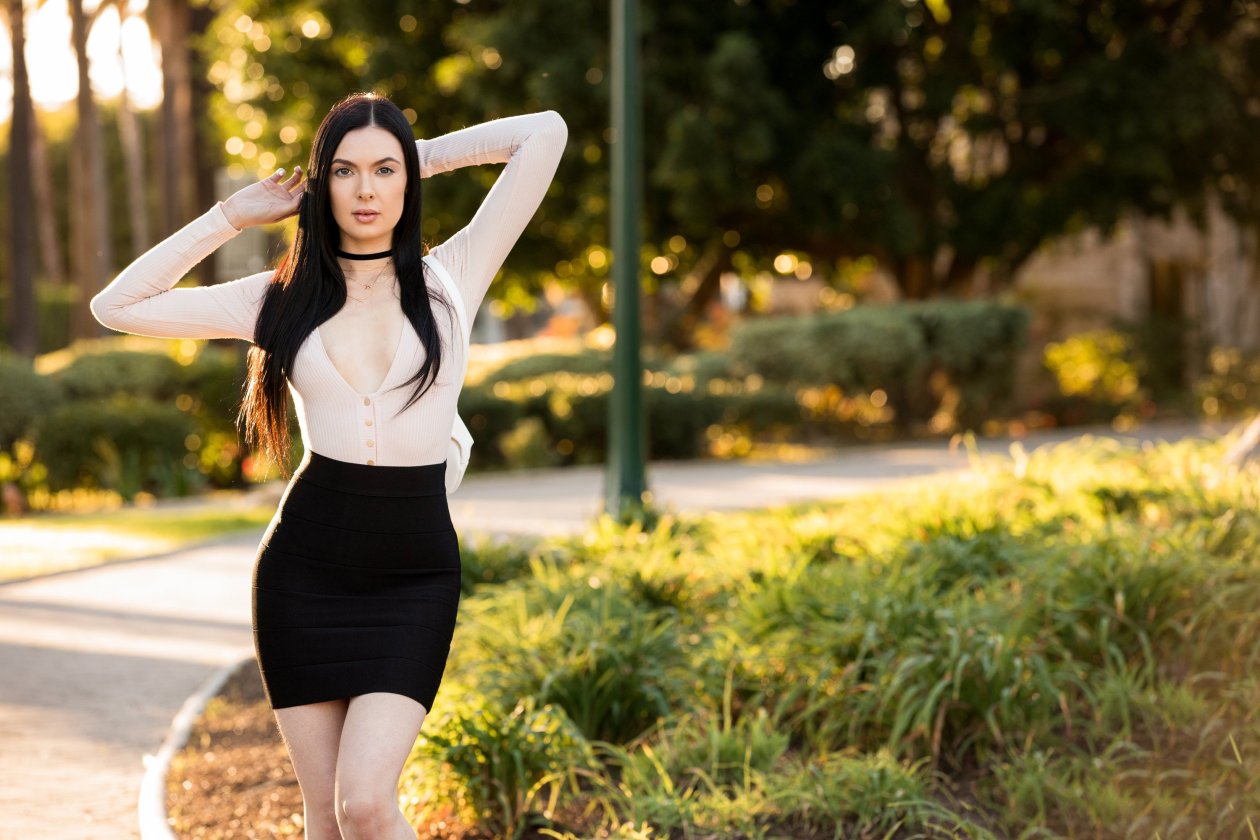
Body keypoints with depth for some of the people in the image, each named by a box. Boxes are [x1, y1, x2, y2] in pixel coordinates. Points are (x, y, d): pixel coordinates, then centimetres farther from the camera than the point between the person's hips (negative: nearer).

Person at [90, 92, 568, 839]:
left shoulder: (452, 277, 1)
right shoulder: (284, 298, 5)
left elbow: (547, 132, -2)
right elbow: (117, 307, 4)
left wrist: (426, 155, 8)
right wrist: (231, 217, 5)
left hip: (413, 578, -2)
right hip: (305, 573, 2)